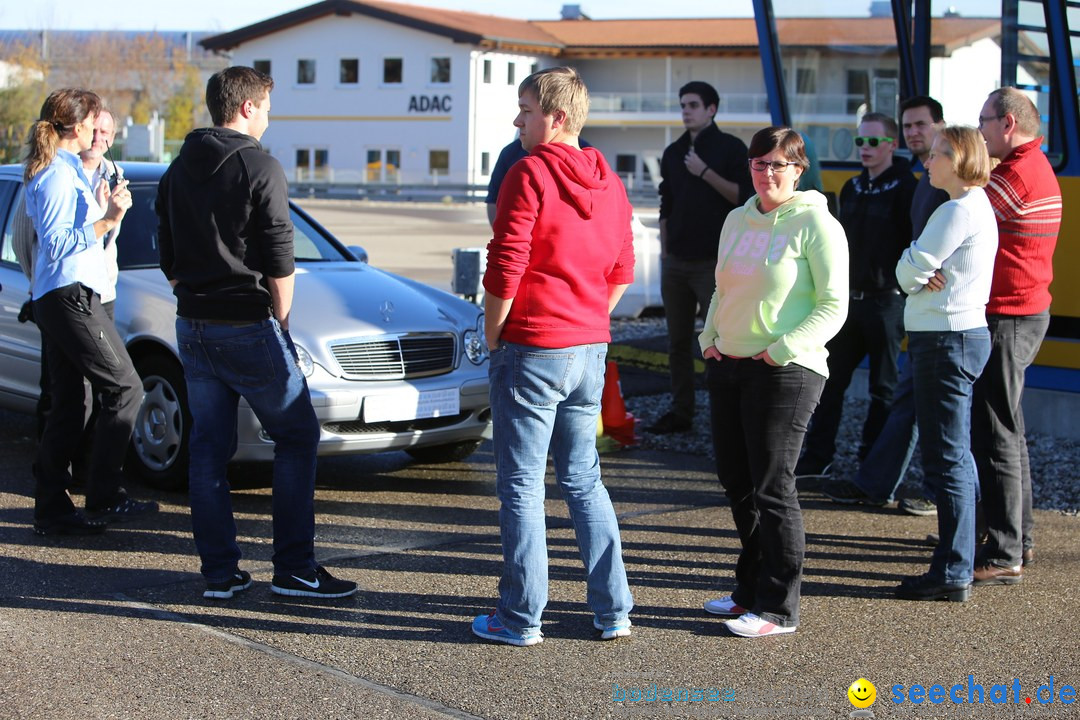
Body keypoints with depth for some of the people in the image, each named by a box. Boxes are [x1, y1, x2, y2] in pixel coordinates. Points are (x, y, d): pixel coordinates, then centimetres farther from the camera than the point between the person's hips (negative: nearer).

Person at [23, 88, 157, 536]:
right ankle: (104, 499, -8)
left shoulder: (50, 171, 18)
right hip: (71, 294, -11)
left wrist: (103, 211, 29)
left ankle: (52, 508, 11)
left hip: (51, 298, 11)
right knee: (125, 387, -9)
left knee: (67, 406, 10)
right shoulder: (60, 174, -13)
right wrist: (107, 221, -22)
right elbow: (57, 244, -18)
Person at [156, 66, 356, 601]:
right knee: (297, 436, 4)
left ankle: (219, 572, 12)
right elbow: (279, 261, -13)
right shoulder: (259, 167, -10)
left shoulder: (179, 170, 11)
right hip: (248, 327, -7)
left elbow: (168, 258, 14)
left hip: (193, 327, 7)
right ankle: (294, 570, 2)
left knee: (208, 448, 10)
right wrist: (280, 319, -2)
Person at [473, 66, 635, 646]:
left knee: (521, 487, 1)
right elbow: (621, 273, 15)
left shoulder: (529, 174, -13)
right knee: (583, 480, 16)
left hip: (531, 348, -7)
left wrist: (493, 337, -4)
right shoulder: (609, 184, 10)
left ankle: (521, 618, 7)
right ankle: (613, 612, 17)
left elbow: (505, 269, -16)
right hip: (590, 350, 7)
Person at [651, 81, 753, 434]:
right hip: (677, 260, 6)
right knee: (678, 341, 8)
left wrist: (706, 173, -16)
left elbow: (743, 197, -11)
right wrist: (664, 253, 14)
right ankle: (681, 412, 14)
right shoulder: (673, 152, 14)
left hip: (714, 261, -6)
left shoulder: (731, 148, -1)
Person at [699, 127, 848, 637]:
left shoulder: (815, 224, -8)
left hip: (786, 371, -7)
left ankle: (778, 608, 4)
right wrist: (710, 337, 7)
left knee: (772, 487, -5)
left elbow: (833, 305, -10)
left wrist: (782, 349, -17)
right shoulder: (737, 220, 13)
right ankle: (751, 590, 26)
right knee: (736, 480, 13)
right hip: (728, 366, 7)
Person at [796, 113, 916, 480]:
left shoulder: (905, 188, -9)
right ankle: (817, 457, 14)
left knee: (883, 387, 4)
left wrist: (905, 291, -20)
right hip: (848, 297, 7)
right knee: (831, 379, 7)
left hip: (886, 299, -7)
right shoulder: (852, 188, 13)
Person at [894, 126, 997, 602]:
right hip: (956, 335, 11)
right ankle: (955, 565, 25)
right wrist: (928, 280, -6)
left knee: (946, 459, -6)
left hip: (946, 339, -11)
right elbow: (914, 272, 14)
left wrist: (918, 278, 5)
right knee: (956, 456, 16)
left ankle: (953, 573, -2)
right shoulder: (977, 206, 16)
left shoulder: (960, 211, -17)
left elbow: (910, 269, -15)